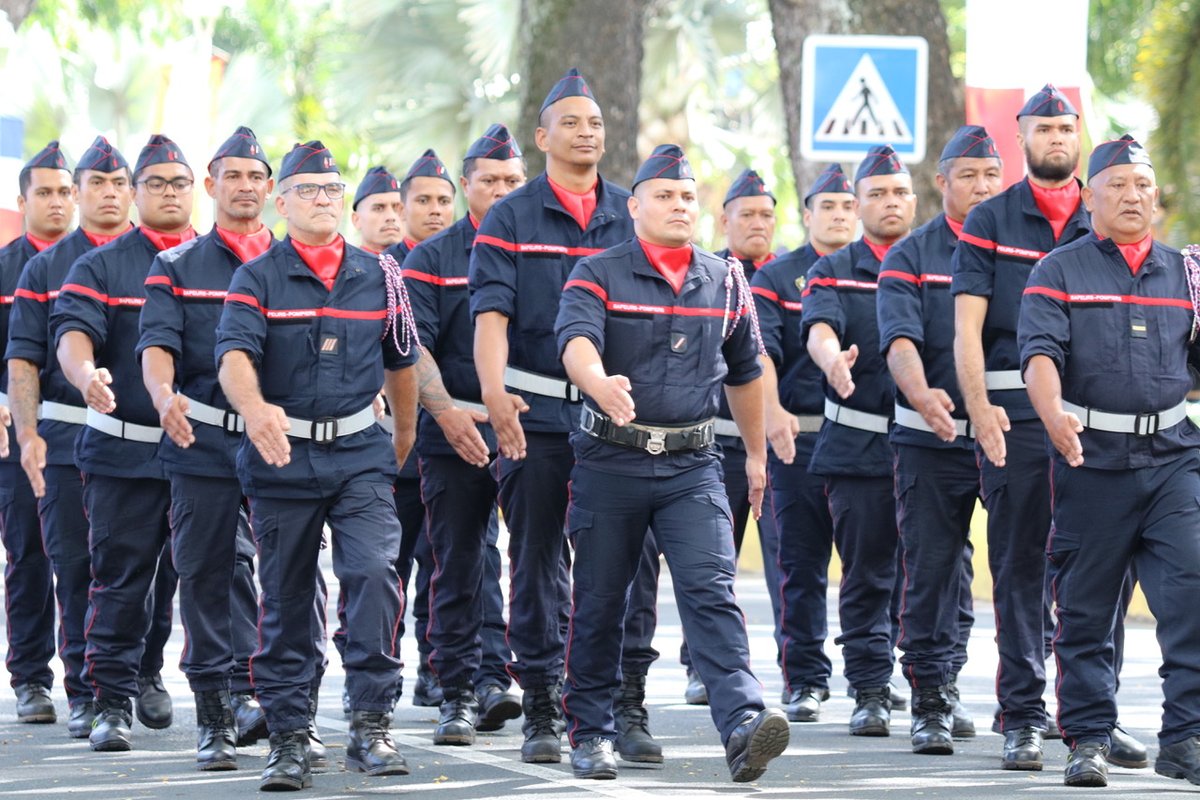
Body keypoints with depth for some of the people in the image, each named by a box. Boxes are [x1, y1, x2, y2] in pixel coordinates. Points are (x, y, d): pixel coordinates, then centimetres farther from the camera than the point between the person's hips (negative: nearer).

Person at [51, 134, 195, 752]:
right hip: (124, 451, -2)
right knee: (121, 579, -1)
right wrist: (85, 375, -30)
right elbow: (73, 331, -7)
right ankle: (113, 704, 4)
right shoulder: (101, 266, 7)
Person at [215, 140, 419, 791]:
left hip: (360, 455, 1)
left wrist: (404, 440, 27)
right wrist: (254, 409, -38)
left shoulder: (378, 276, 6)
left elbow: (400, 362, 19)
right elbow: (234, 355, -18)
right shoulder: (256, 279, -2)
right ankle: (287, 737, 13)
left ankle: (370, 725, -11)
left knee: (374, 572, -17)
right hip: (281, 456, -1)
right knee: (285, 598, 5)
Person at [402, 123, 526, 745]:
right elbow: (412, 345, -3)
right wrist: (446, 411, -16)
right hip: (455, 434, -1)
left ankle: (494, 677, 0)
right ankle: (458, 694, 9)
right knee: (459, 566, 3)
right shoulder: (433, 258, 5)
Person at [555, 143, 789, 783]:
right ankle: (591, 734, 19)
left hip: (692, 465, 1)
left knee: (711, 591, -13)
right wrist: (601, 383, -44)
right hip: (609, 463, -1)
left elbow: (744, 373, 22)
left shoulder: (725, 283, 9)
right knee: (599, 602, 7)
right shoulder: (597, 275, -3)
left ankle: (743, 725, -25)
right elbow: (576, 342, -22)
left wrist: (756, 453, 27)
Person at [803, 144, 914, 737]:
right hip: (859, 447, 0)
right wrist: (832, 360, -33)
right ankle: (871, 693, 7)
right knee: (866, 575, 1)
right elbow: (819, 328, -9)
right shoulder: (834, 272, 10)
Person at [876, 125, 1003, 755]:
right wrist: (922, 394, -29)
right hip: (931, 440, -2)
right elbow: (899, 338, -9)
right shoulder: (911, 256, 4)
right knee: (931, 569, -1)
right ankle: (932, 704, 3)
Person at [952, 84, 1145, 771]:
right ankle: (1023, 717, 4)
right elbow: (967, 325, -1)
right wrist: (979, 406, -15)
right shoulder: (990, 222, 7)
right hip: (1015, 414, -2)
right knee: (1020, 565, 0)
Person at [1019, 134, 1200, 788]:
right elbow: (1040, 353, -10)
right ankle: (1088, 739, 12)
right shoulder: (1059, 273, 4)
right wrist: (1054, 415, -28)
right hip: (1092, 461, -2)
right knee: (1085, 608, 3)